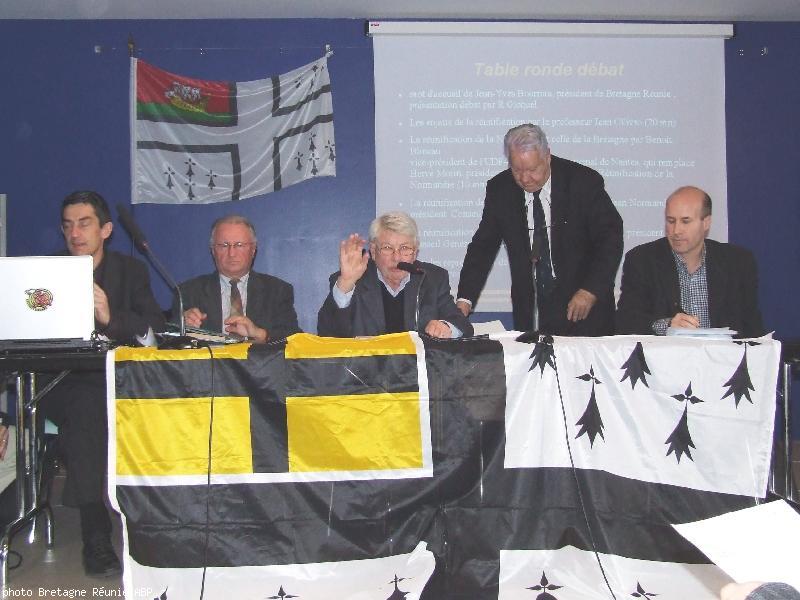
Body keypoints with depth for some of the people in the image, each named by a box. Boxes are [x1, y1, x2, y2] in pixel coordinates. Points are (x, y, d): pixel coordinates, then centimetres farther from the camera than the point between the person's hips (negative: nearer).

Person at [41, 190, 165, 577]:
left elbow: (155, 331, -3)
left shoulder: (131, 271, 10)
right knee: (87, 405, -32)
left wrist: (111, 318, -20)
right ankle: (95, 534, -27)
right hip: (62, 383, 0)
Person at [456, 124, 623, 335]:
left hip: (582, 304, -2)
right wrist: (465, 300, -9)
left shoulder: (584, 182, -9)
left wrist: (591, 290, -19)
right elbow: (483, 246, 3)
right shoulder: (499, 189, -1)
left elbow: (611, 237, -8)